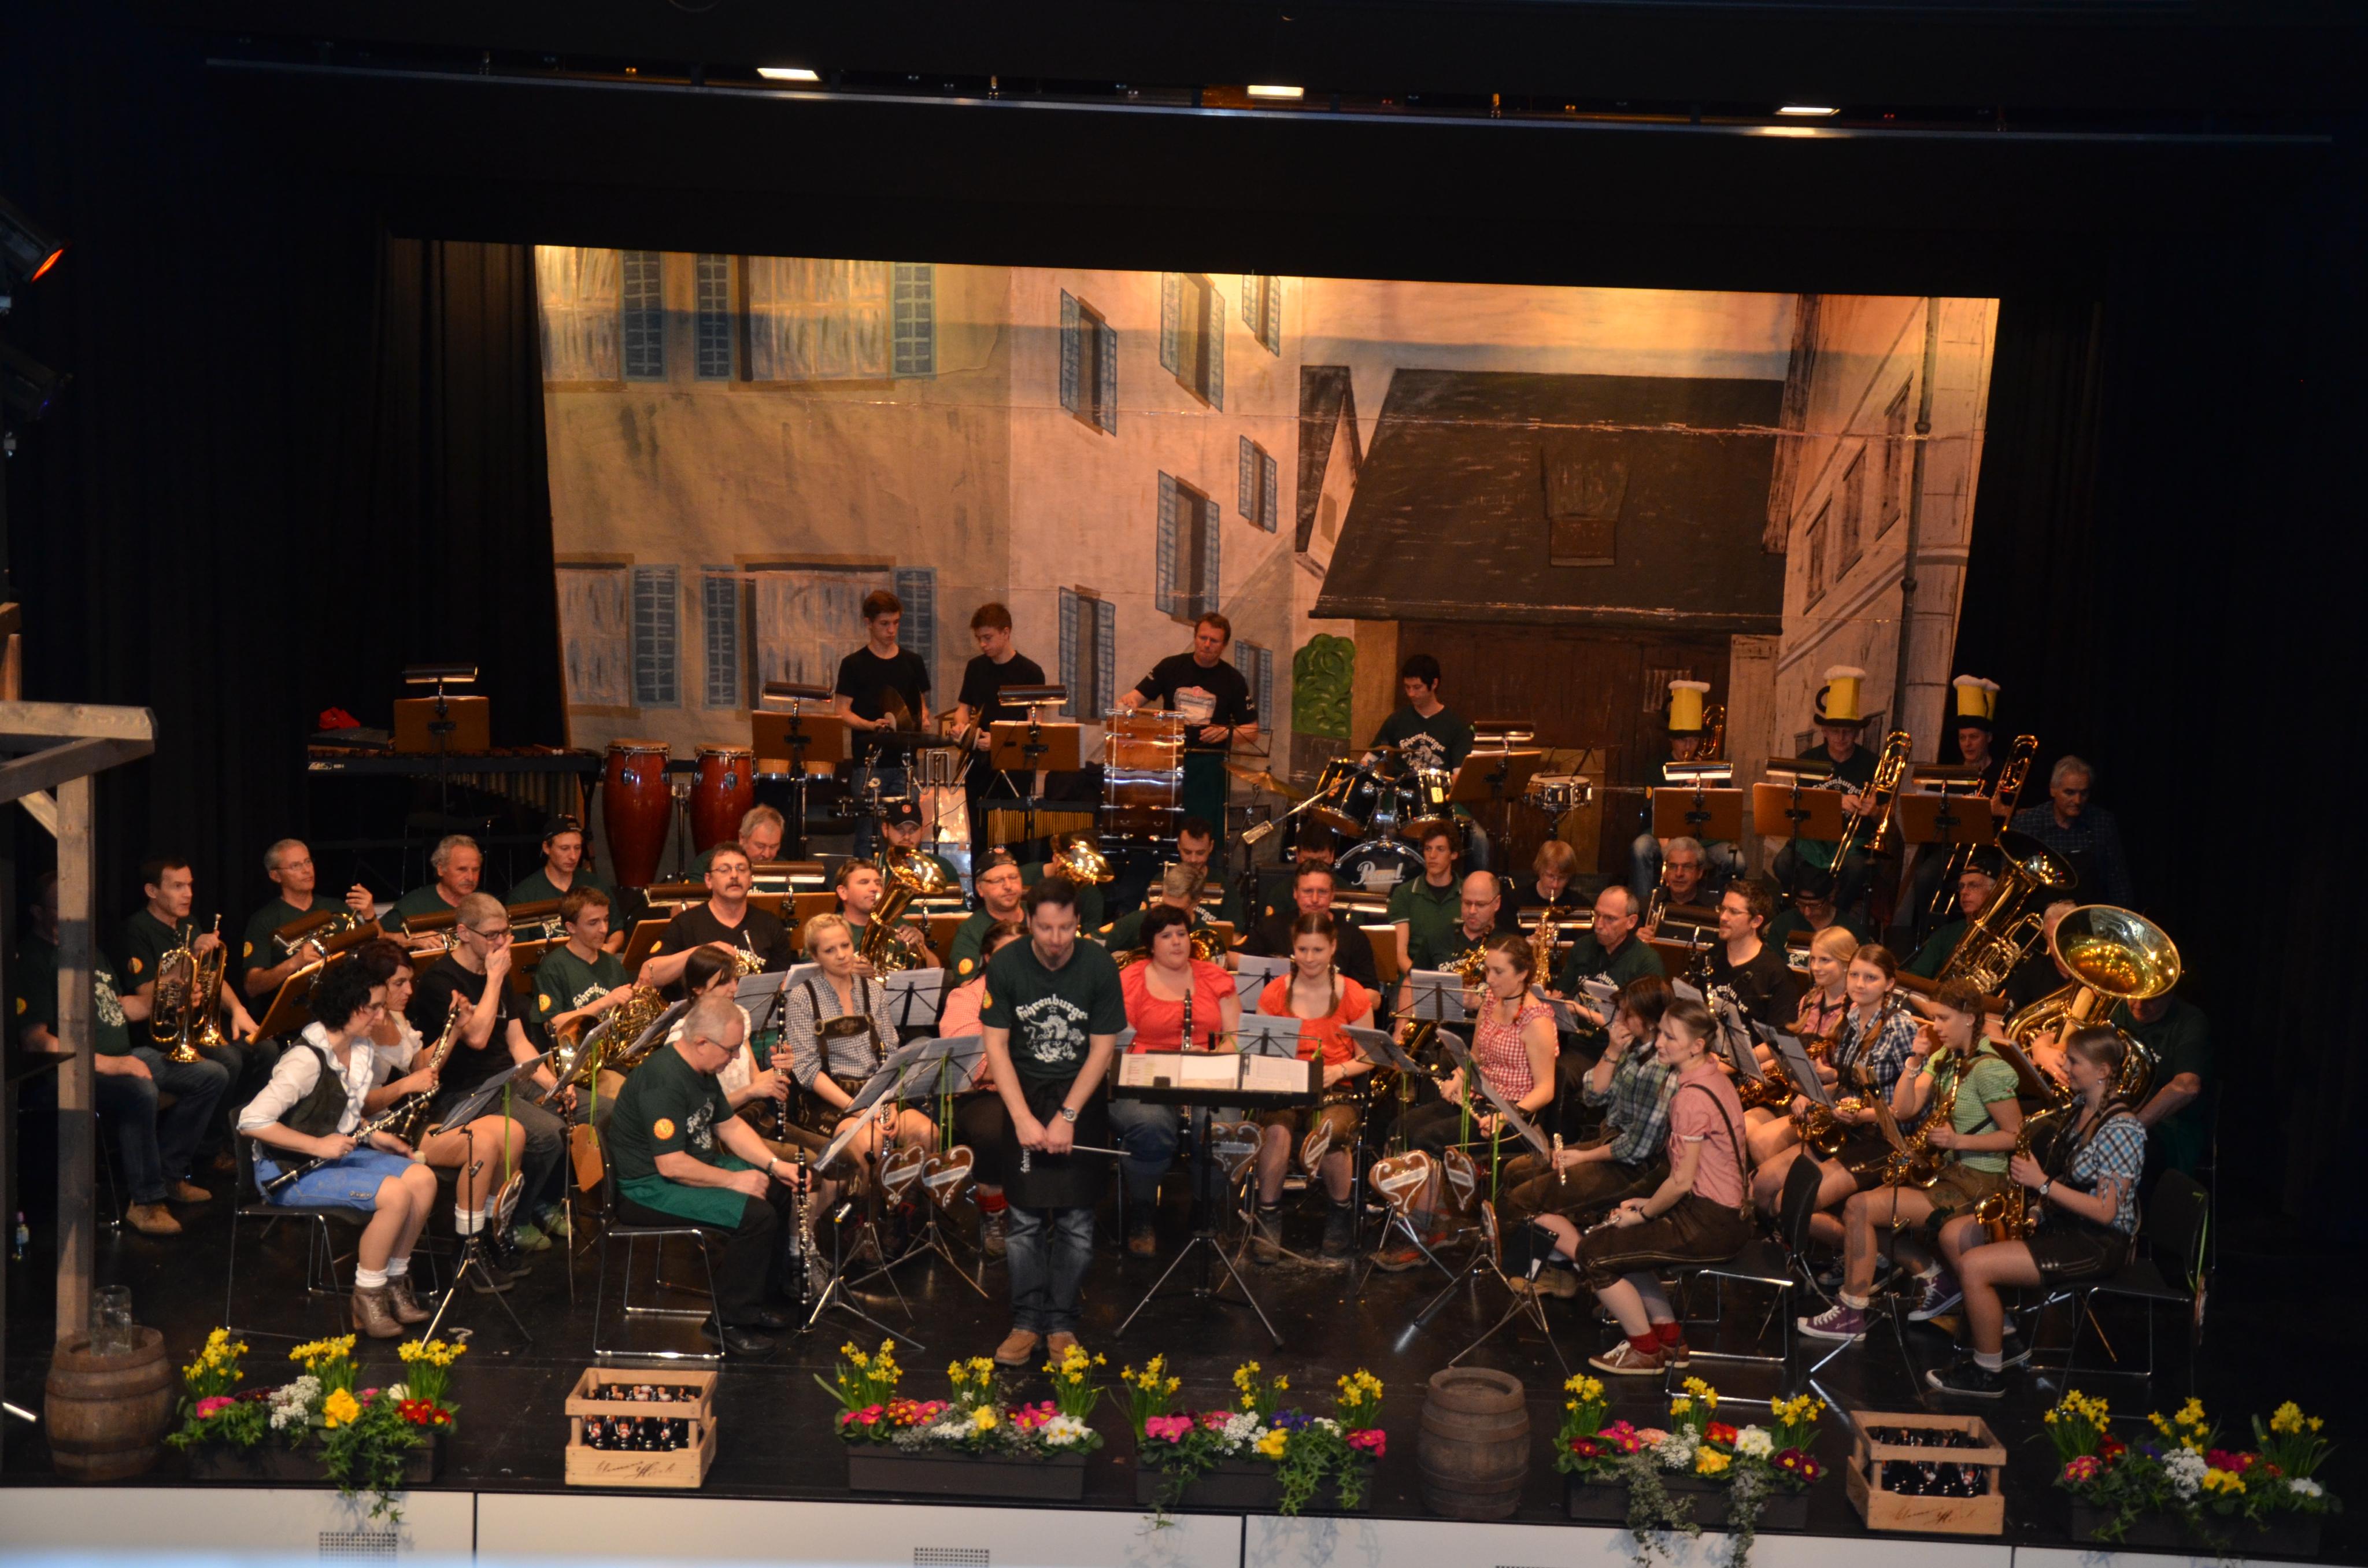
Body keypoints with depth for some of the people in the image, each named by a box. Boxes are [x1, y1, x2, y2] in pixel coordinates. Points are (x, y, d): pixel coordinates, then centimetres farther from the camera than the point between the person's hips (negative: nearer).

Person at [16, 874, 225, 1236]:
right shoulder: (31, 961, -12)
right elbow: (34, 1039, -21)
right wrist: (105, 1064, -28)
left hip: (125, 1056, 10)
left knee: (213, 1076, 4)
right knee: (142, 1091, -38)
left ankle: (169, 1174, 9)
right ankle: (145, 1202, -23)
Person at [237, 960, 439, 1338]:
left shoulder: (363, 1051, 5)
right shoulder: (307, 1060, -23)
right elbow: (251, 1122, -29)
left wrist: (373, 1136, 2)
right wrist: (317, 1145, -26)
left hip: (338, 1150, 9)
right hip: (288, 1170, -8)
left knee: (423, 1179, -11)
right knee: (395, 1194, -26)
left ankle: (395, 1284, 4)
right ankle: (367, 1301, -8)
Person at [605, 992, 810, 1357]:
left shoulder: (701, 1070, 5)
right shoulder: (663, 1081, -27)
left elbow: (730, 1126, 14)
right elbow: (671, 1166, -29)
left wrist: (776, 1165, 1)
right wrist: (734, 1180, -20)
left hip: (692, 1165, 11)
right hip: (649, 1187, -11)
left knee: (780, 1190, 9)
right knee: (756, 1214, -24)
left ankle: (751, 1299, 18)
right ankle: (727, 1322, -8)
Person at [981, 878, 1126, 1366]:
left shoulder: (1099, 967, -12)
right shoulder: (1006, 965, -9)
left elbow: (1102, 1048, -7)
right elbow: (996, 1046, -7)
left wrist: (1067, 1116, -13)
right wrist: (1024, 1118, -15)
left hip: (1082, 1094, 0)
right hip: (1025, 1092, 1)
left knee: (1075, 1221, -3)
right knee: (1026, 1219, -2)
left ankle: (1062, 1324, 9)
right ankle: (1027, 1322, 10)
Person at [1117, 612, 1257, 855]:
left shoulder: (1233, 680, 2)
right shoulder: (1171, 666, 5)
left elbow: (1252, 732, 5)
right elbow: (1137, 696, 3)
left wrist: (1226, 733, -15)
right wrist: (1128, 701, -20)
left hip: (1209, 765, -1)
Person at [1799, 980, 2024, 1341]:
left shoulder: (1988, 1068, -15)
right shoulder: (1943, 1057, 10)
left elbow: (2016, 1135, -16)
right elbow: (1903, 1111, 4)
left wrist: (1959, 1140, -24)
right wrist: (1916, 1060, -4)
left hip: (1977, 1183, -9)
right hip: (1945, 1171, 9)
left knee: (1860, 1207, -18)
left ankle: (1851, 1316, -9)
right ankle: (1931, 1276, 7)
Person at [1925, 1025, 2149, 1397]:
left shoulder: (2122, 1128, -21)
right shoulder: (2081, 1110, 7)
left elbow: (2105, 1211, -23)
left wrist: (2042, 1183, -21)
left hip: (2098, 1243, -10)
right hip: (2059, 1221, 10)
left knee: (1973, 1267, -21)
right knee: (1953, 1235, 4)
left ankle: (1988, 1374, -5)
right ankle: (1995, 1323, 11)